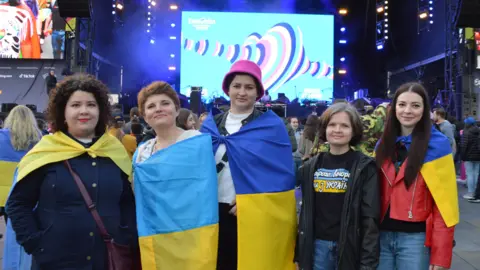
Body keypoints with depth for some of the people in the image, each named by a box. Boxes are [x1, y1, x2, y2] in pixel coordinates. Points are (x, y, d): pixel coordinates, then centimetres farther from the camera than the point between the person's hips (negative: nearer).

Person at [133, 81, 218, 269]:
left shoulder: (200, 141, -4)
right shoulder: (140, 153, 9)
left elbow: (207, 192, -7)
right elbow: (140, 198, 14)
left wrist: (205, 238, -13)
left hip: (194, 237, -4)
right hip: (154, 243, 4)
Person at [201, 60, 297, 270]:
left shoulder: (272, 125, -3)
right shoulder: (210, 125, 7)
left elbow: (284, 174, -5)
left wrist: (253, 200, -12)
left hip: (258, 216, -3)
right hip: (217, 213, 3)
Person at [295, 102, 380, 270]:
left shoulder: (365, 167, -4)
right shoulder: (311, 166, 7)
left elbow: (370, 217, -8)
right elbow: (305, 212, 11)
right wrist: (299, 254, 11)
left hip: (350, 248, -3)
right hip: (317, 246, 3)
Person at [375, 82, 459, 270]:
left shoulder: (437, 145, -7)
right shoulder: (383, 144, 8)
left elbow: (444, 203, -10)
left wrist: (440, 254, -12)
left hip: (415, 238, -4)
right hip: (382, 235, 4)